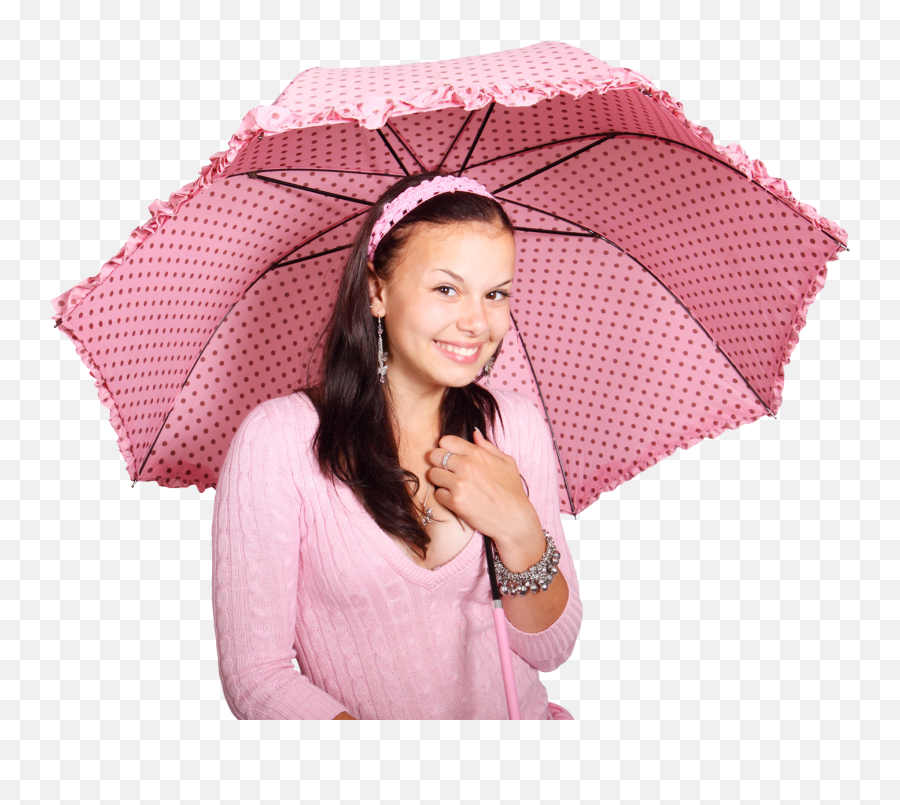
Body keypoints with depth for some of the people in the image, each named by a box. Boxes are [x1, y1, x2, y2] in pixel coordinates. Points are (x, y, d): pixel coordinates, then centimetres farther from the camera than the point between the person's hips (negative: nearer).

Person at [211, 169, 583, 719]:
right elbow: (255, 678, -10)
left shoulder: (518, 424, -2)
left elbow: (551, 651, 0)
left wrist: (519, 531, -17)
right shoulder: (278, 442, -14)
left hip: (524, 714, 3)